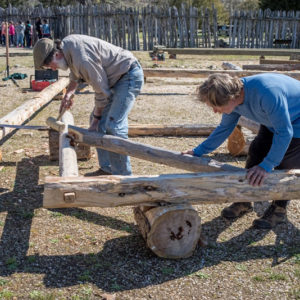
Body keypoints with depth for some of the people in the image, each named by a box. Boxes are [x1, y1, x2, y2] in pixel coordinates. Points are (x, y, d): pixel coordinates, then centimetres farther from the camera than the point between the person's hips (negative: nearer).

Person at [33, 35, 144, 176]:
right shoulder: (66, 43, 0)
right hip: (116, 78, 10)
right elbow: (76, 75, 21)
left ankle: (123, 174, -10)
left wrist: (96, 118, -7)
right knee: (99, 122, 8)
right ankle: (107, 168, 13)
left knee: (113, 125, -19)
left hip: (129, 75, -10)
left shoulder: (83, 59, -30)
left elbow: (101, 91, -20)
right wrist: (68, 94, 9)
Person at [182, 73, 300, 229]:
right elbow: (224, 128, -2)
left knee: (285, 166, -5)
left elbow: (284, 132, -35)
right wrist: (197, 152, -2)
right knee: (256, 151, 4)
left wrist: (266, 165, -33)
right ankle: (244, 201, 17)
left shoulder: (267, 93, -43)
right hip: (274, 119, 7)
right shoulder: (234, 97, -17)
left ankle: (279, 210, 15)